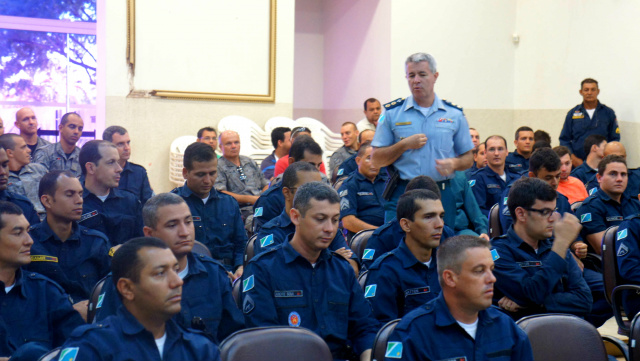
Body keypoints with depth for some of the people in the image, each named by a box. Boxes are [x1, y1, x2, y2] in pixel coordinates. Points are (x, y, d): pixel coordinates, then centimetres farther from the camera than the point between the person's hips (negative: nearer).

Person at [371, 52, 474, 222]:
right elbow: (376, 160, 5)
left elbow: (468, 158, 15)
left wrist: (454, 163, -7)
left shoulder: (454, 115, 9)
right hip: (401, 194, -1)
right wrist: (404, 145, -8)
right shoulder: (392, 113, 6)